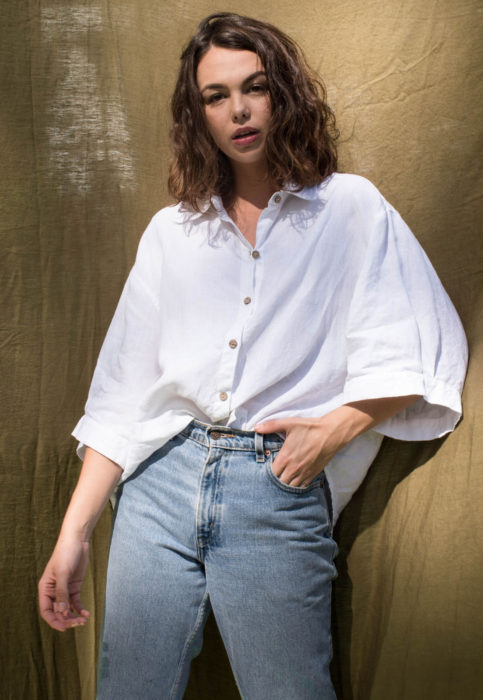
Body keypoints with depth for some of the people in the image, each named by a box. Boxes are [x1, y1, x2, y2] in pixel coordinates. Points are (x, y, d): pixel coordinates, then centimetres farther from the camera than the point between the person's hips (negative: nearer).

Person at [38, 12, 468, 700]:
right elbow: (123, 391, 9)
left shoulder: (350, 208, 7)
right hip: (162, 476, 3)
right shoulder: (170, 232, 13)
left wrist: (338, 426, -15)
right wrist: (74, 530, 3)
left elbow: (416, 357, 1)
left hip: (281, 490, -2)